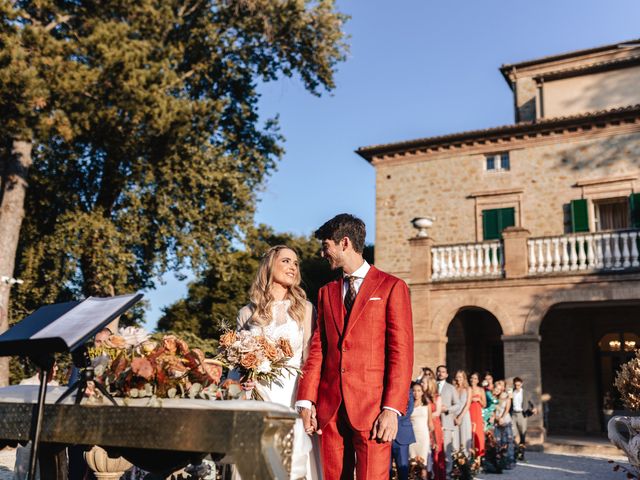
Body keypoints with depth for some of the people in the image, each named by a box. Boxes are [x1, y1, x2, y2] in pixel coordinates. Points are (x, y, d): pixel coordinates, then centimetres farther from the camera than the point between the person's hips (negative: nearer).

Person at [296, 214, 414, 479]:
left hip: (372, 405, -4)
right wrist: (306, 400, 3)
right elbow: (317, 349, 13)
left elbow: (401, 351, -5)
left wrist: (392, 408, -12)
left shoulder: (392, 287, 2)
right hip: (329, 407, 5)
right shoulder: (326, 292, 17)